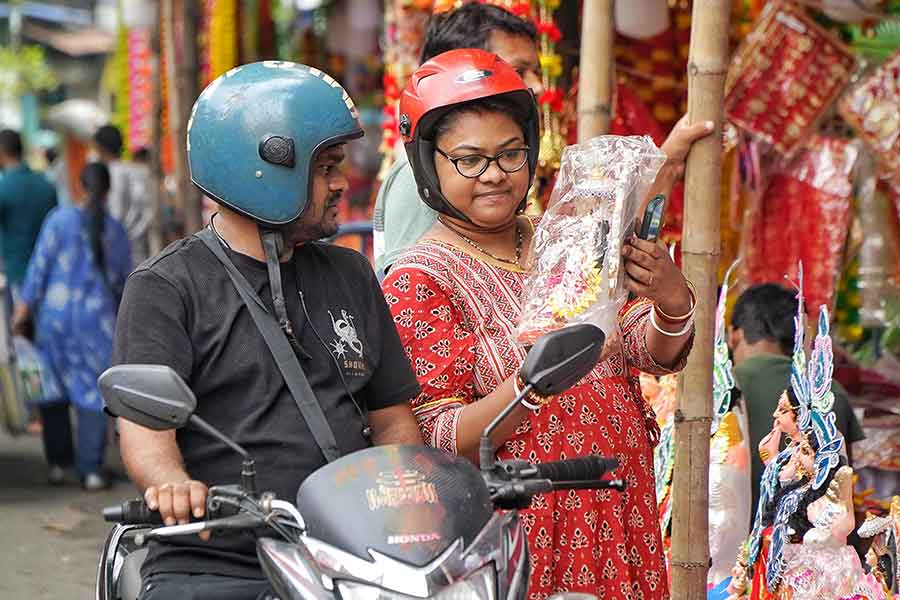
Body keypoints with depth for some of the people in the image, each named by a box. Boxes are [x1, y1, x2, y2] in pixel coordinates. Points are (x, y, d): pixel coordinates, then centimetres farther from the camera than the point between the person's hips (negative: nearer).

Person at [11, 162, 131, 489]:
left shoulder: (60, 219, -6)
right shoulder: (115, 230, 1)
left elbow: (40, 266, -7)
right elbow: (124, 279, 10)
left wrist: (24, 307, -3)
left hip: (56, 312, -1)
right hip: (97, 317, 1)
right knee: (93, 392, 4)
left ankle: (58, 462, 14)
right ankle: (91, 468, -1)